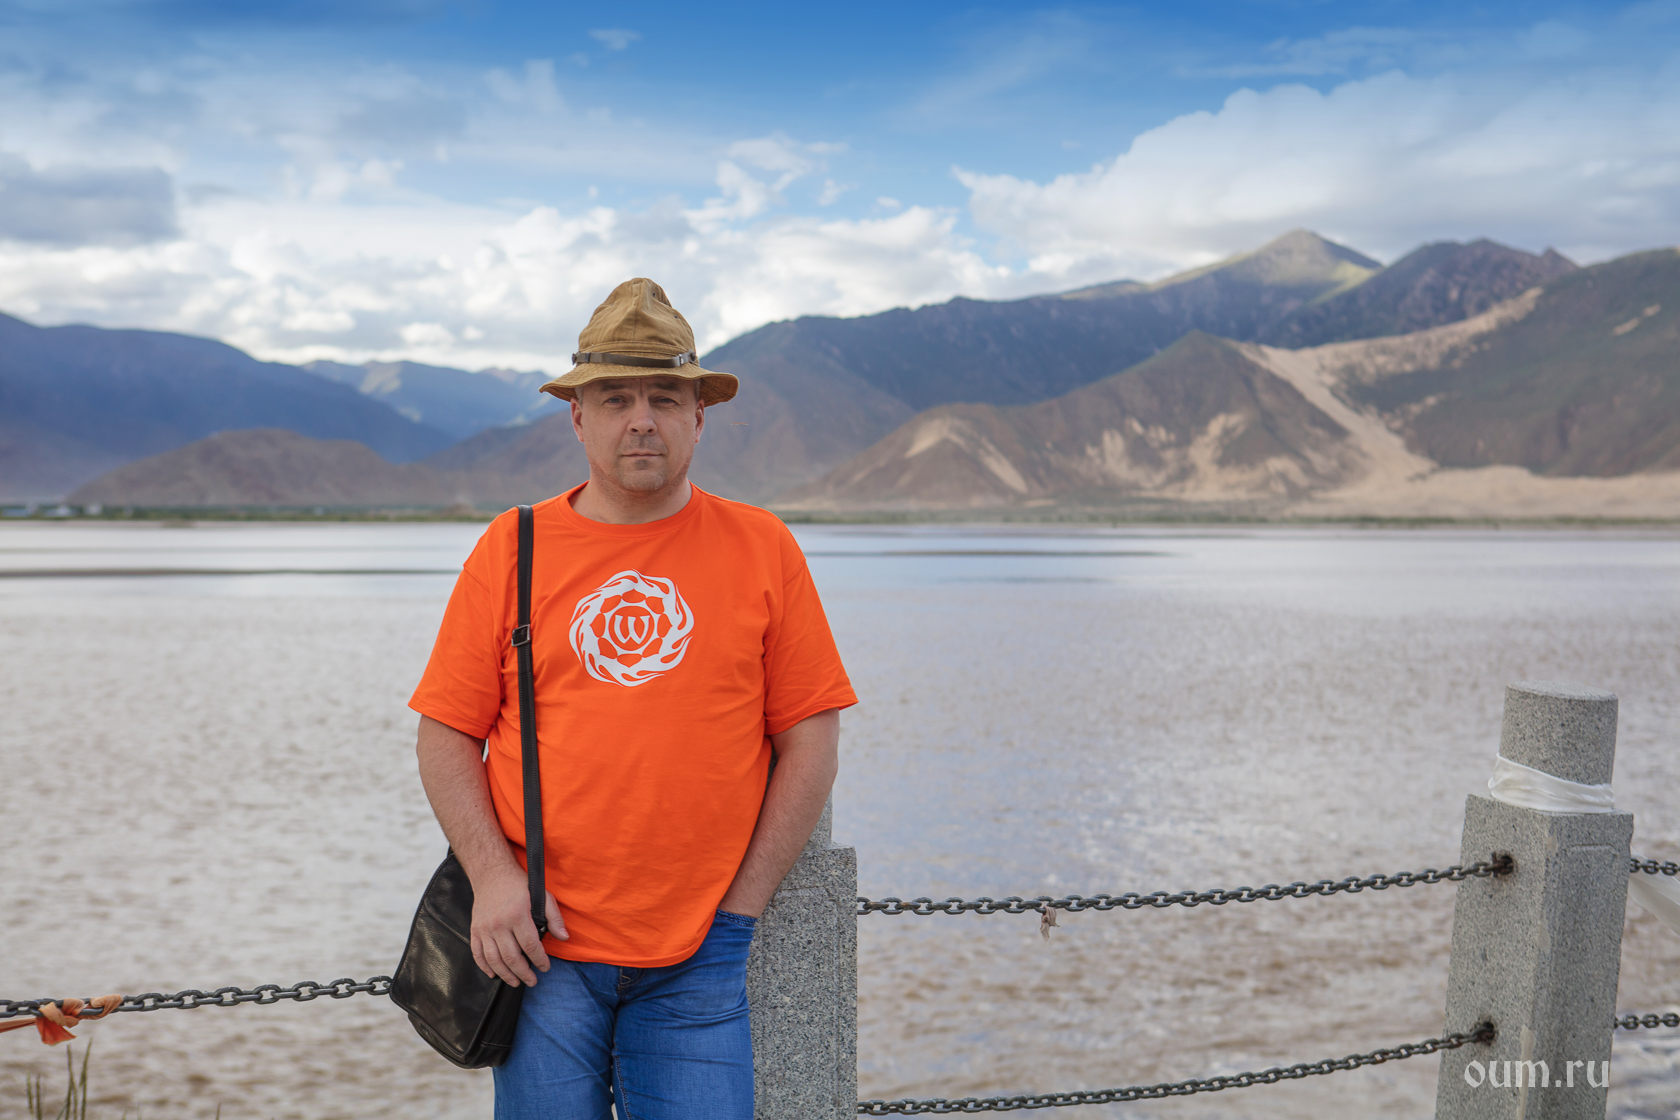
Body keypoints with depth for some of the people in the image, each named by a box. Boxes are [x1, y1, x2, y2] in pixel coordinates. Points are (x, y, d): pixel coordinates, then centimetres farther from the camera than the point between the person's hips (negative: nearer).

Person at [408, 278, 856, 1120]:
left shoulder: (762, 549, 2)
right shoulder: (510, 550, 3)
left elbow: (809, 742, 2)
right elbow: (446, 737, 5)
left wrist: (741, 906, -2)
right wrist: (491, 876, -7)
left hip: (697, 957, 0)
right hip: (541, 945, 1)